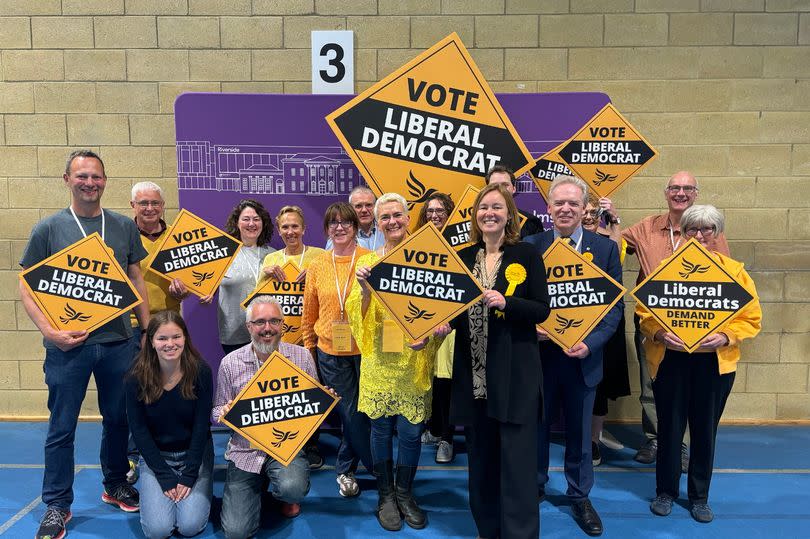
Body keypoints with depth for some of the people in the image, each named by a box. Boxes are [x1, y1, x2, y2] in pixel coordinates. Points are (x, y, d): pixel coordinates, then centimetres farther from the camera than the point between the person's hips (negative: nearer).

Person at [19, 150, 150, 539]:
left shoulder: (124, 226, 6)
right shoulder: (49, 228, -1)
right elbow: (27, 287, -1)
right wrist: (48, 330, -14)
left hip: (118, 342, 3)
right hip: (68, 345, -2)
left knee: (118, 419, 14)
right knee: (62, 428, 7)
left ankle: (115, 485, 34)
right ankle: (57, 505, 24)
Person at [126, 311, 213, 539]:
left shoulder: (200, 371, -16)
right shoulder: (137, 378, -14)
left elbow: (201, 426, -11)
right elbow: (139, 430, -9)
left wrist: (189, 475, -14)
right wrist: (165, 477, -13)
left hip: (195, 453, -1)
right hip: (154, 455, 1)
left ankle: (196, 491, 17)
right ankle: (161, 494, 18)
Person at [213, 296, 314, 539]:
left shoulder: (301, 356, -3)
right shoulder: (230, 363, -2)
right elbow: (217, 411, 6)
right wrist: (223, 413, -17)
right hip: (245, 450, 1)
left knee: (292, 488, -33)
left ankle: (286, 495, 8)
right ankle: (261, 484, 26)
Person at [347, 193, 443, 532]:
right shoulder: (368, 261, 3)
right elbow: (358, 316, -1)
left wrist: (428, 335, -17)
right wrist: (364, 289, -20)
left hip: (414, 359, 0)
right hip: (379, 359, 0)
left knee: (410, 430, 6)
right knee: (381, 428, 9)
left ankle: (404, 493, 29)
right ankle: (385, 495, 29)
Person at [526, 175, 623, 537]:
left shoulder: (605, 248, -1)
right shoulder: (529, 246, -3)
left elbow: (616, 303, -2)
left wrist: (591, 342, -15)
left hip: (583, 356, 1)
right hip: (539, 354, 0)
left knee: (580, 432, 15)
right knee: (536, 426, 15)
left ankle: (580, 497, 36)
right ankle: (534, 489, 37)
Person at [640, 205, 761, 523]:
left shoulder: (735, 271, 4)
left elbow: (751, 318, 0)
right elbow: (644, 311, 0)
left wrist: (725, 337, -17)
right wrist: (659, 333, -18)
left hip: (715, 362, 1)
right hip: (670, 359, 0)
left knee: (705, 428, 10)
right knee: (669, 426, 7)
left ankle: (699, 496, 29)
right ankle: (665, 491, 26)